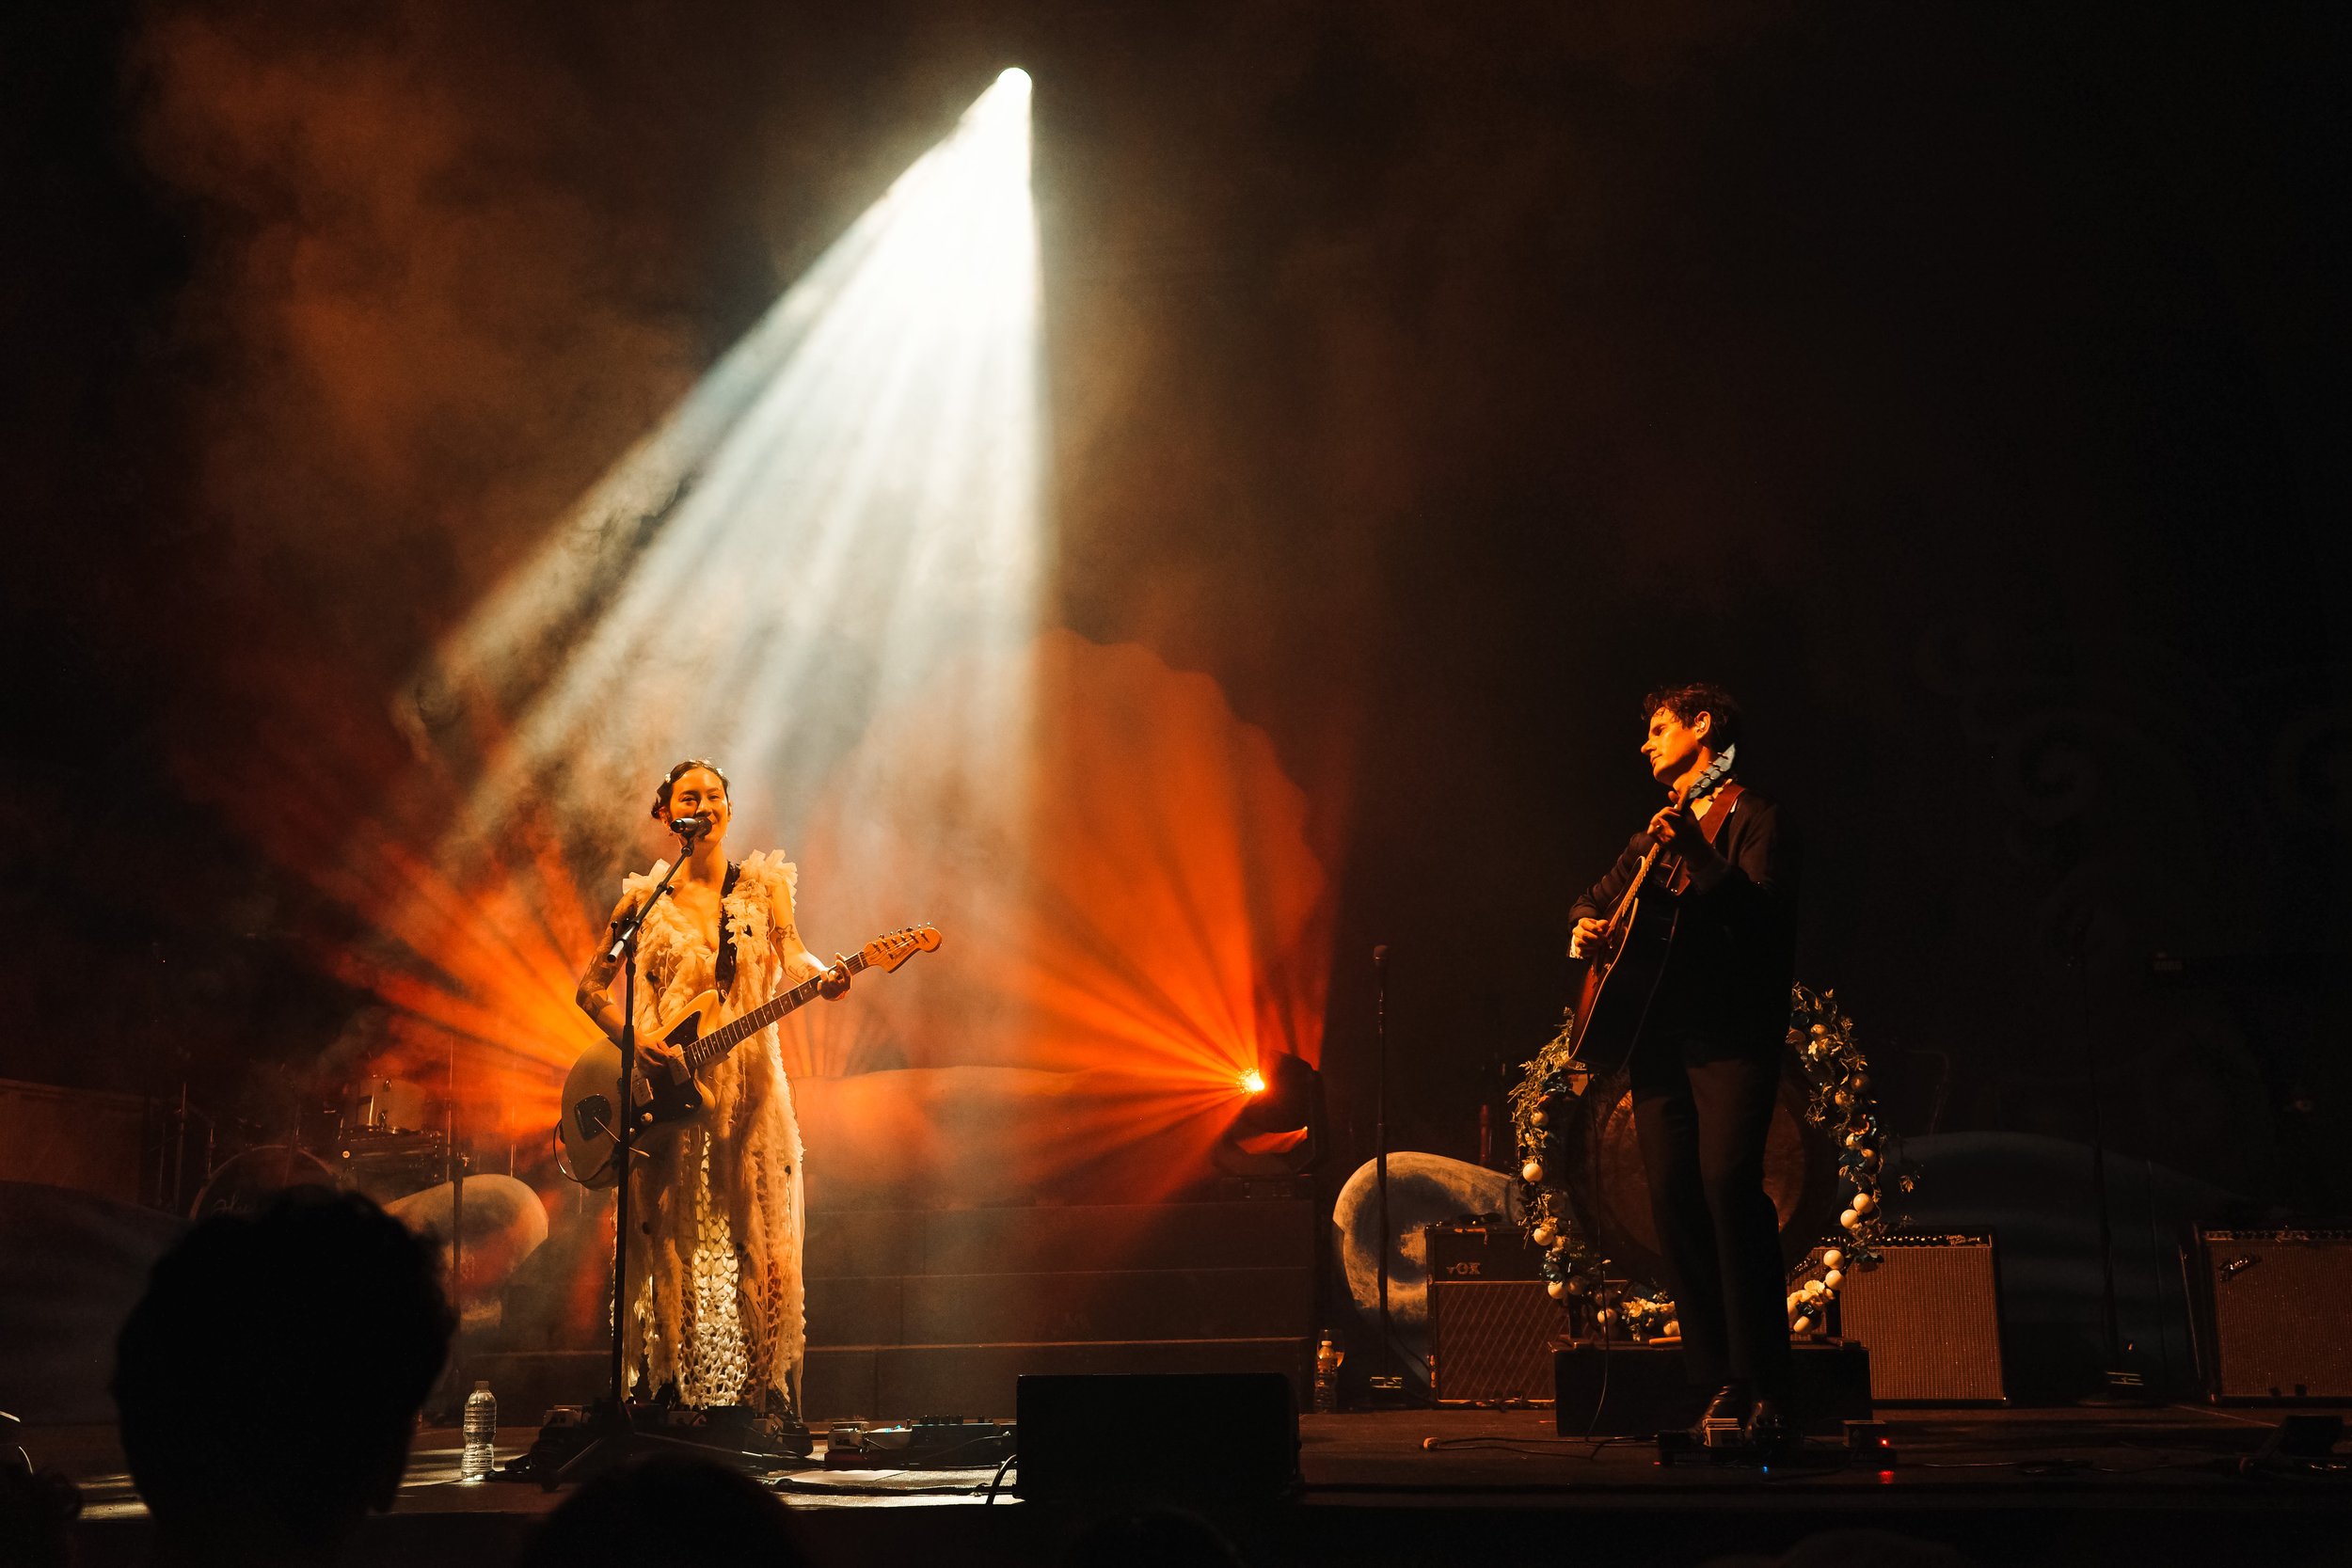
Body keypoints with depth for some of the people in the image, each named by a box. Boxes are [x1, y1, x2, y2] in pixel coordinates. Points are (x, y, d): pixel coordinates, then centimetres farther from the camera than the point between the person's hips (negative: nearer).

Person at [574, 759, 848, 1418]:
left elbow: (789, 959, -5)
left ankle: (768, 1399, 2)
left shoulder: (763, 887, 8)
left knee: (758, 1243, -4)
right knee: (667, 1249, 0)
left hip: (746, 1087, 0)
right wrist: (634, 1038, -8)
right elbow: (590, 986, 10)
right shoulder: (644, 899, 8)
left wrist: (823, 977, -27)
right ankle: (666, 1395, 7)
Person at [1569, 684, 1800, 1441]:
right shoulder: (1659, 831, 23)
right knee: (1673, 1193, -3)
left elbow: (1765, 915, -14)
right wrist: (1586, 925, 12)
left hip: (1733, 1037, -6)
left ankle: (1766, 1386, -14)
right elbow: (1600, 894, 34)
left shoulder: (1753, 819, 2)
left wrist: (1700, 855, -26)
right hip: (1661, 1036, 7)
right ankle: (1721, 1379, 3)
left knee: (1728, 1180, -20)